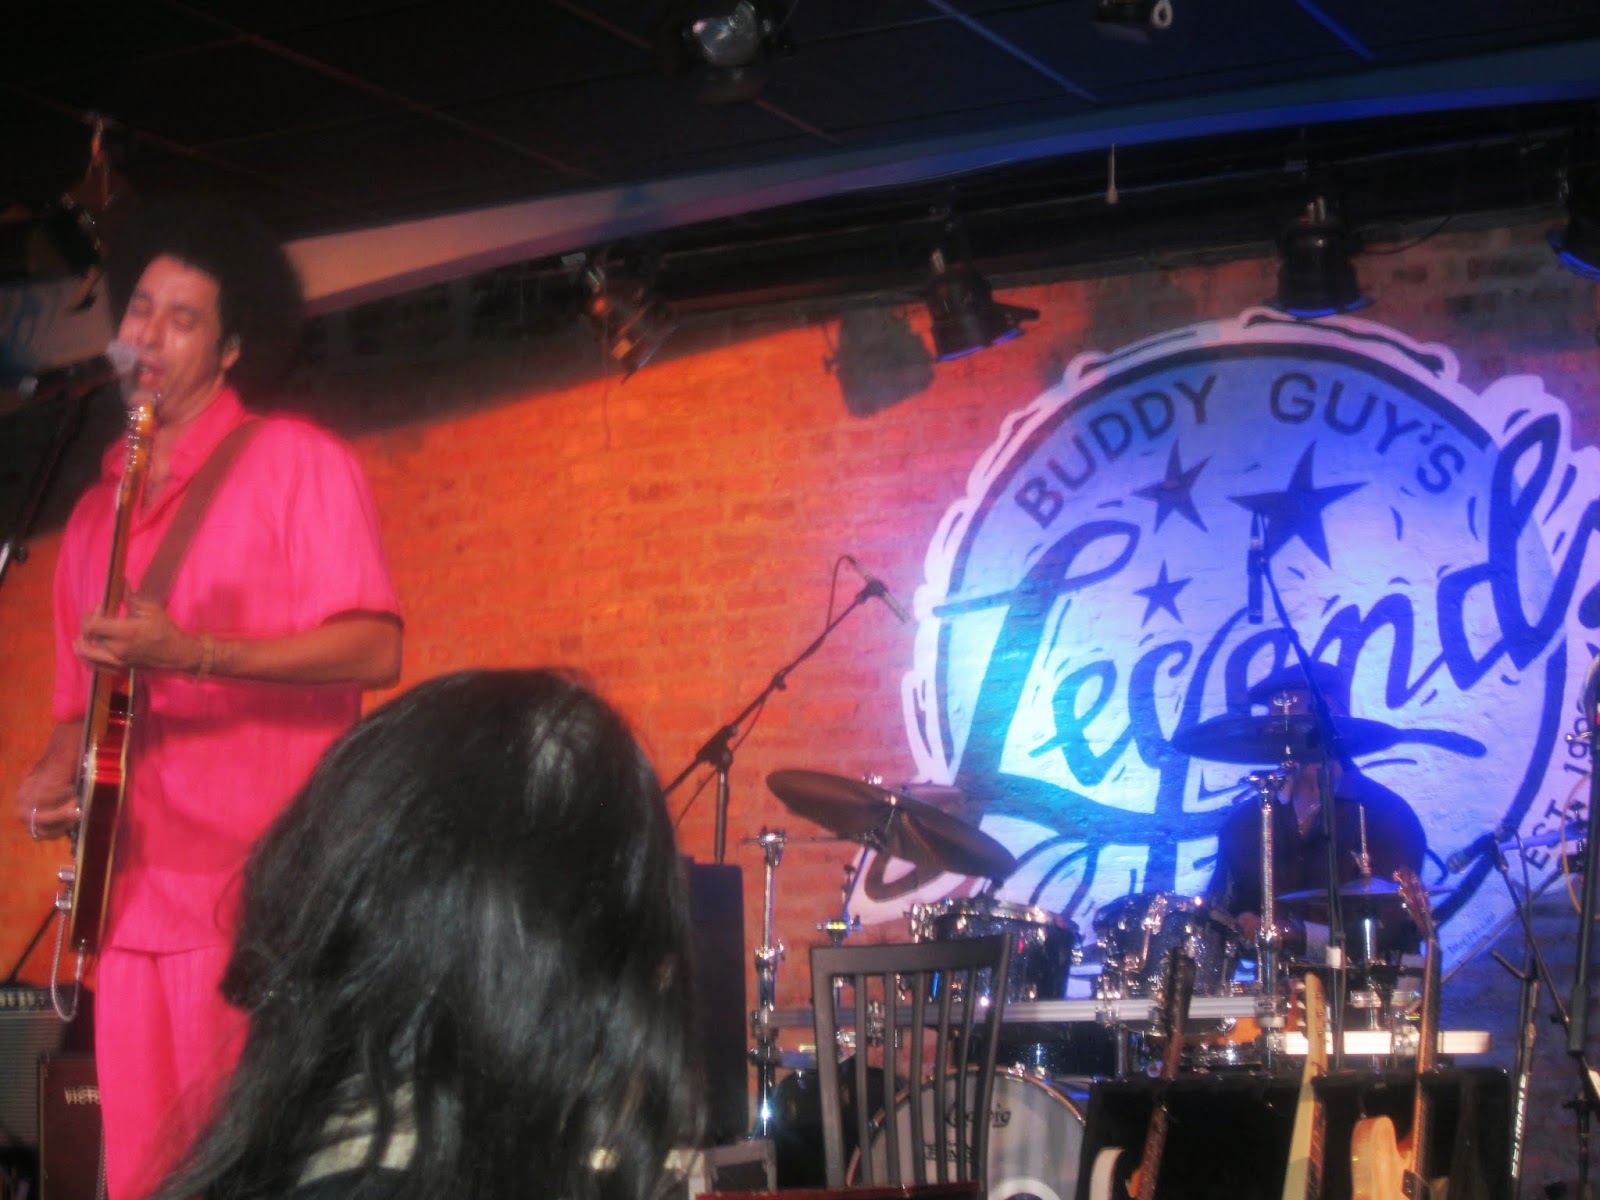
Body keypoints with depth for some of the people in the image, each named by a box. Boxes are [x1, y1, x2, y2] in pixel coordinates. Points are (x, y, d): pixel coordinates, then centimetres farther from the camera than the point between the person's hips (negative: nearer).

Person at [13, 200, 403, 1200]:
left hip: (261, 892, -7)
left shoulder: (294, 460, -3)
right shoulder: (98, 510, 19)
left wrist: (188, 653, -21)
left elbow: (375, 650, -12)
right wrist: (56, 775, 2)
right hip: (132, 892, 7)